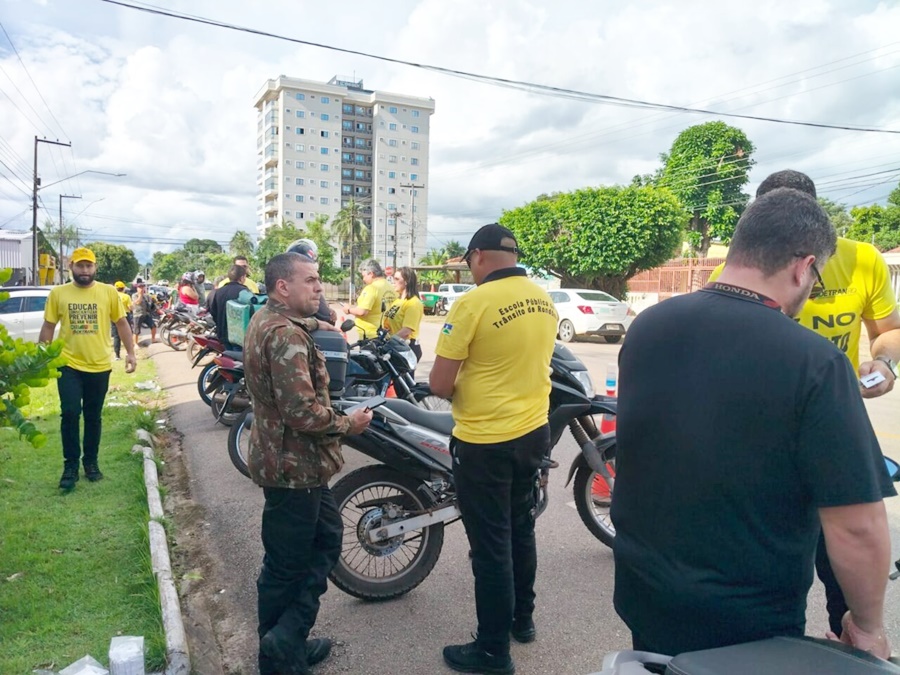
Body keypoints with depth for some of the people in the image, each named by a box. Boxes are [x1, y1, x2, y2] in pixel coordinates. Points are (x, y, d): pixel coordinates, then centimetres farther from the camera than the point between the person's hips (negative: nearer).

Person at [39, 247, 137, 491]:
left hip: (99, 366, 1)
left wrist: (130, 352, 1)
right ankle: (70, 465, 8)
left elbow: (121, 323, 6)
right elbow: (48, 327, 6)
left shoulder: (109, 292, 0)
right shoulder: (58, 293, 1)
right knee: (70, 413, -6)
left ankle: (91, 462, 26)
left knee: (93, 417, 11)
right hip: (69, 365, 0)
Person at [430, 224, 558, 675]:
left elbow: (440, 384, -17)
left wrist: (457, 391, 3)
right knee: (520, 529, 23)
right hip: (533, 432, 8)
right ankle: (522, 617, 40)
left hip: (485, 442, -7)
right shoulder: (544, 301, 4)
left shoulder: (473, 303, -19)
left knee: (491, 545, 5)